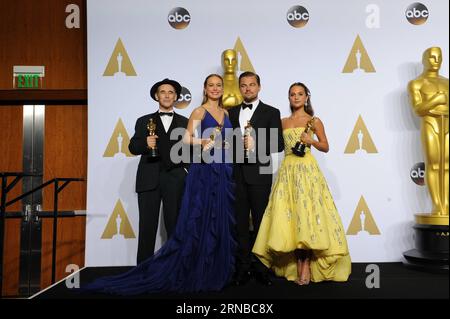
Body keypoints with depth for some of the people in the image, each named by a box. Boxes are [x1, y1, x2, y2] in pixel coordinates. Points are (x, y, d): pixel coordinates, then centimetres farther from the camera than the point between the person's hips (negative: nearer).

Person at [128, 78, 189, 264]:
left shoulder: (185, 122, 15)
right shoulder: (144, 121, 15)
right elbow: (133, 147, 7)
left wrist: (187, 172, -3)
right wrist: (145, 143, -13)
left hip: (176, 180, 0)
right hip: (149, 180, 0)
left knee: (175, 226, 2)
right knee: (147, 227, -1)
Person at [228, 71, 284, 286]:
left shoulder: (271, 112, 4)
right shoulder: (232, 112, 15)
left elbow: (278, 144, -3)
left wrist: (256, 146, -15)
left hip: (259, 174, -3)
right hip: (237, 174, 3)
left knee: (260, 222, 3)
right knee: (241, 223, 6)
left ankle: (261, 267, 13)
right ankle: (243, 267, 14)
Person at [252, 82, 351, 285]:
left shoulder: (314, 121, 6)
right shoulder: (283, 122, 15)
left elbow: (325, 147, 7)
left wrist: (311, 141, -9)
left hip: (307, 169, -3)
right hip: (287, 170, 3)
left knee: (306, 214, -9)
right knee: (289, 216, -1)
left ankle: (307, 268, -4)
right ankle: (297, 267, 6)